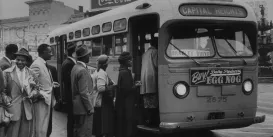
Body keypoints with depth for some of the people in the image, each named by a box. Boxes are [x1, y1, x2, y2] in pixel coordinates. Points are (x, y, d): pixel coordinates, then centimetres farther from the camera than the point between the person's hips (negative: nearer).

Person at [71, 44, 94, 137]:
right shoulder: (82, 71, -18)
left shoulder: (75, 68, 10)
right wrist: (90, 108, -14)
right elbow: (84, 93, -21)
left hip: (76, 108, 10)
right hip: (84, 109, -10)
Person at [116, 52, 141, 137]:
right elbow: (127, 89, -21)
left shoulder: (123, 71, 14)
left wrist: (134, 84, 10)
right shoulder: (125, 72, -16)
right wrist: (136, 85, -7)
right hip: (126, 105, -10)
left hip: (123, 104, 10)